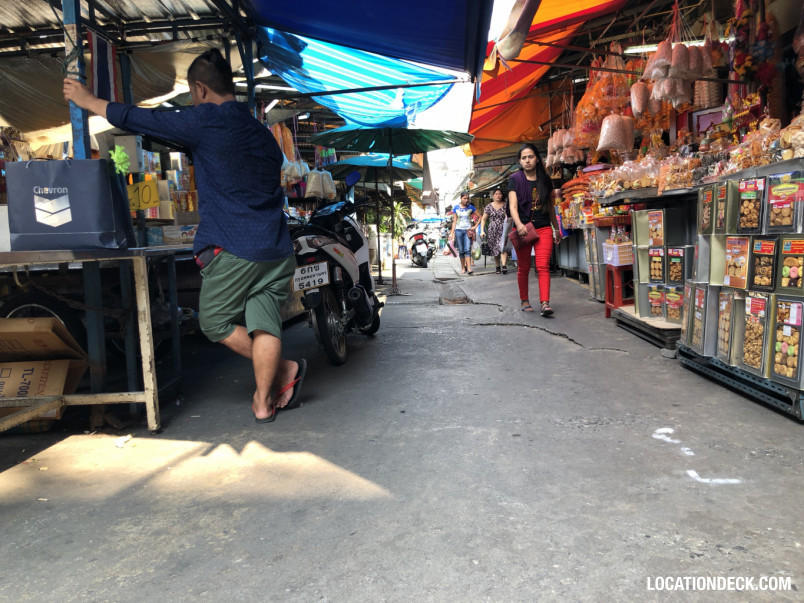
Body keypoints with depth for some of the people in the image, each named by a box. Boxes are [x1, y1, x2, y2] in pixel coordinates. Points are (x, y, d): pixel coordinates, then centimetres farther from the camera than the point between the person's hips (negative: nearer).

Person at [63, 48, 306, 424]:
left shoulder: (206, 121, -4)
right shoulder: (262, 133, 17)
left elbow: (138, 120, 4)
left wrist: (88, 100, 19)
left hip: (233, 249, -7)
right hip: (277, 249, 7)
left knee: (215, 322, 9)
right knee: (263, 325, 6)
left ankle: (283, 371, 9)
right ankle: (264, 402, 9)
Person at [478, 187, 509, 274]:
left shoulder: (505, 206, 6)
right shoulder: (489, 207, 8)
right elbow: (483, 219, 9)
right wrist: (482, 230, 0)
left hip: (503, 230, -1)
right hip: (492, 231, 2)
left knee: (503, 247, -20)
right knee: (495, 250, 6)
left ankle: (504, 266, -27)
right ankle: (498, 267, 18)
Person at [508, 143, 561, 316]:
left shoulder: (545, 180, 10)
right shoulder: (515, 179, 1)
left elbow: (550, 207, 19)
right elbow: (513, 206, -11)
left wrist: (556, 228, 22)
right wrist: (519, 224, -28)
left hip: (543, 228, 1)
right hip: (523, 228, -1)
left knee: (543, 266, -12)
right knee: (523, 268, 8)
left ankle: (545, 303, -18)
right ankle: (524, 300, 24)